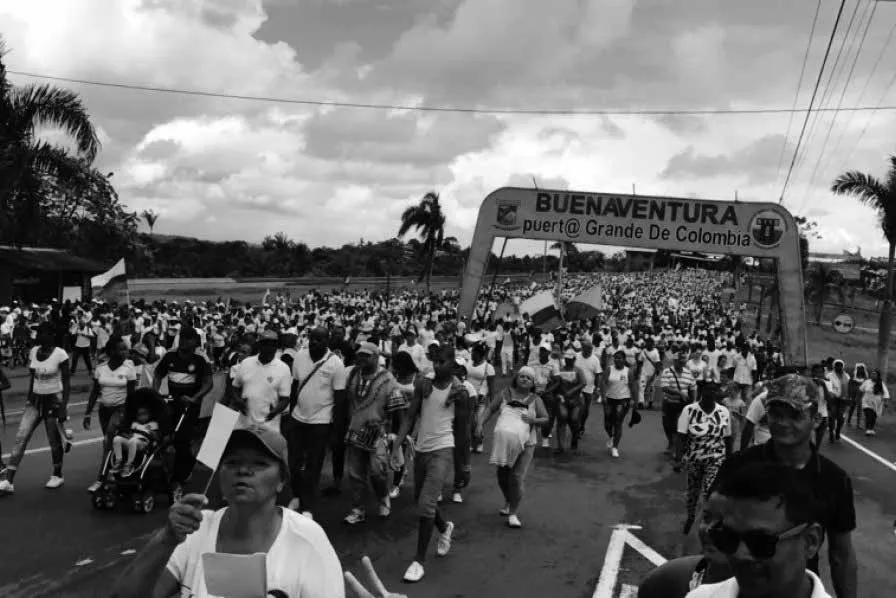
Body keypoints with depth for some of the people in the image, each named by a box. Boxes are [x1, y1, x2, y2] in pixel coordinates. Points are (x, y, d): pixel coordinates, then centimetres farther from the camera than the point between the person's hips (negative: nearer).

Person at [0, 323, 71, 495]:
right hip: (35, 400, 5)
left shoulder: (60, 354, -14)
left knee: (54, 441, 6)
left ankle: (57, 475, 26)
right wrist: (29, 400, 16)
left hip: (53, 400, -5)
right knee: (20, 438, -5)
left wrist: (64, 408, -15)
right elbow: (33, 378, 14)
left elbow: (67, 383, -11)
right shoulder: (33, 351, 2)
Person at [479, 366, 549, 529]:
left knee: (517, 478, -10)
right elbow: (490, 409, 8)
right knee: (502, 476, 10)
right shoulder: (505, 393, 8)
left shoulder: (535, 400, 6)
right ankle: (508, 502, 37)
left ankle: (513, 513, 0)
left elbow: (545, 419, 4)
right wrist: (481, 424, -6)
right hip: (502, 439, 2)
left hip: (525, 442, -2)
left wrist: (533, 420, -16)